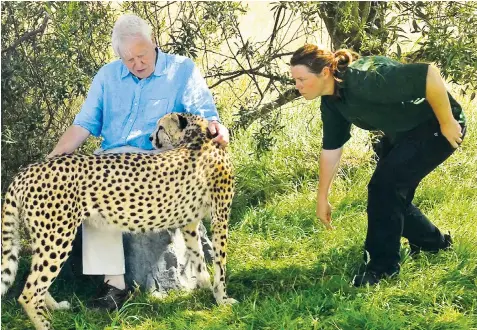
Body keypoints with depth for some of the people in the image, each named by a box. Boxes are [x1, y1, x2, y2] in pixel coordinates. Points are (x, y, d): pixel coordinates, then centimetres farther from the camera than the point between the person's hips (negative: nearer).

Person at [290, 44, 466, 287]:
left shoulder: (365, 79, -34)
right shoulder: (331, 101, -5)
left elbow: (430, 75, -38)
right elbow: (331, 149, 6)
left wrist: (447, 123, -28)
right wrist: (322, 198, 10)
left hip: (435, 128, -9)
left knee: (384, 186, -14)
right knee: (390, 192, 11)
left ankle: (383, 265, 1)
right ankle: (433, 242, 35)